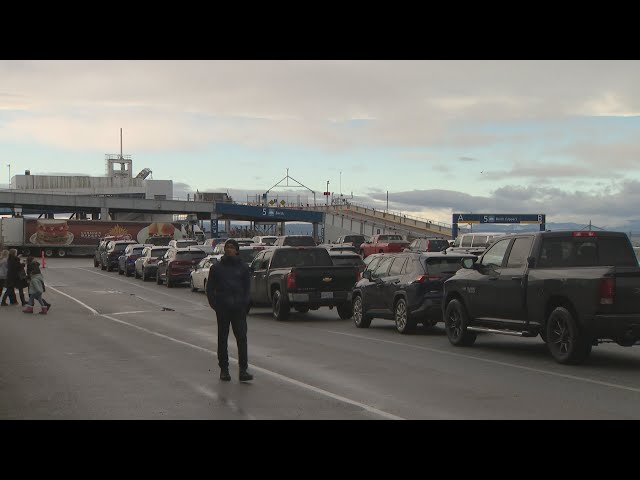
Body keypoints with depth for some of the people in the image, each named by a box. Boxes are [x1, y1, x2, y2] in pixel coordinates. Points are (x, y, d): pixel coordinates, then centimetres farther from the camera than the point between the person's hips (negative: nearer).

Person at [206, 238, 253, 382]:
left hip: (238, 308, 0)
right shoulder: (216, 267, 5)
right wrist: (214, 304, -2)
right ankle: (224, 369, 14)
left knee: (241, 338, -7)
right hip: (222, 308, 0)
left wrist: (244, 303, -1)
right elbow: (210, 288, 8)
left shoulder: (243, 267, 7)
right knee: (222, 339, 6)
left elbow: (246, 287, 11)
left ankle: (243, 370, -8)